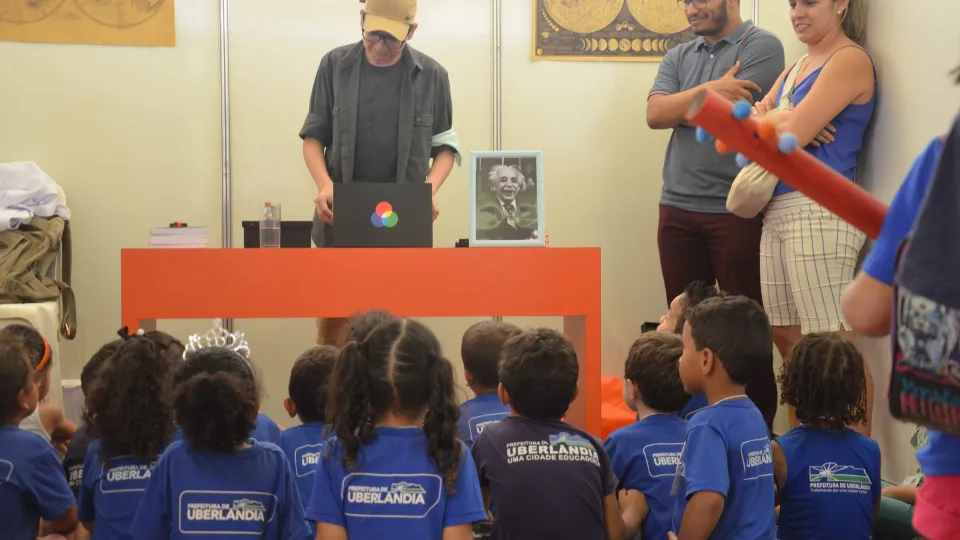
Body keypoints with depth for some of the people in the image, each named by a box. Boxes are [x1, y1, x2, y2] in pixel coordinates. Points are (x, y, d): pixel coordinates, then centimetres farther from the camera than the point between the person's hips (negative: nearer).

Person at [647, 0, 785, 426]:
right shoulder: (678, 57, 15)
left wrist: (681, 106, -1)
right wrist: (709, 90, -12)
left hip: (736, 210, -6)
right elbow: (655, 114, -2)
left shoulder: (761, 47, -4)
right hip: (677, 208, 6)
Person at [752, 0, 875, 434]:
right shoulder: (799, 65, 21)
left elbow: (793, 133, -15)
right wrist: (785, 121, -9)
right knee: (787, 339, 10)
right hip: (778, 212, 9)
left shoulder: (850, 60, -6)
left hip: (819, 213, -9)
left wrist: (769, 120, 6)